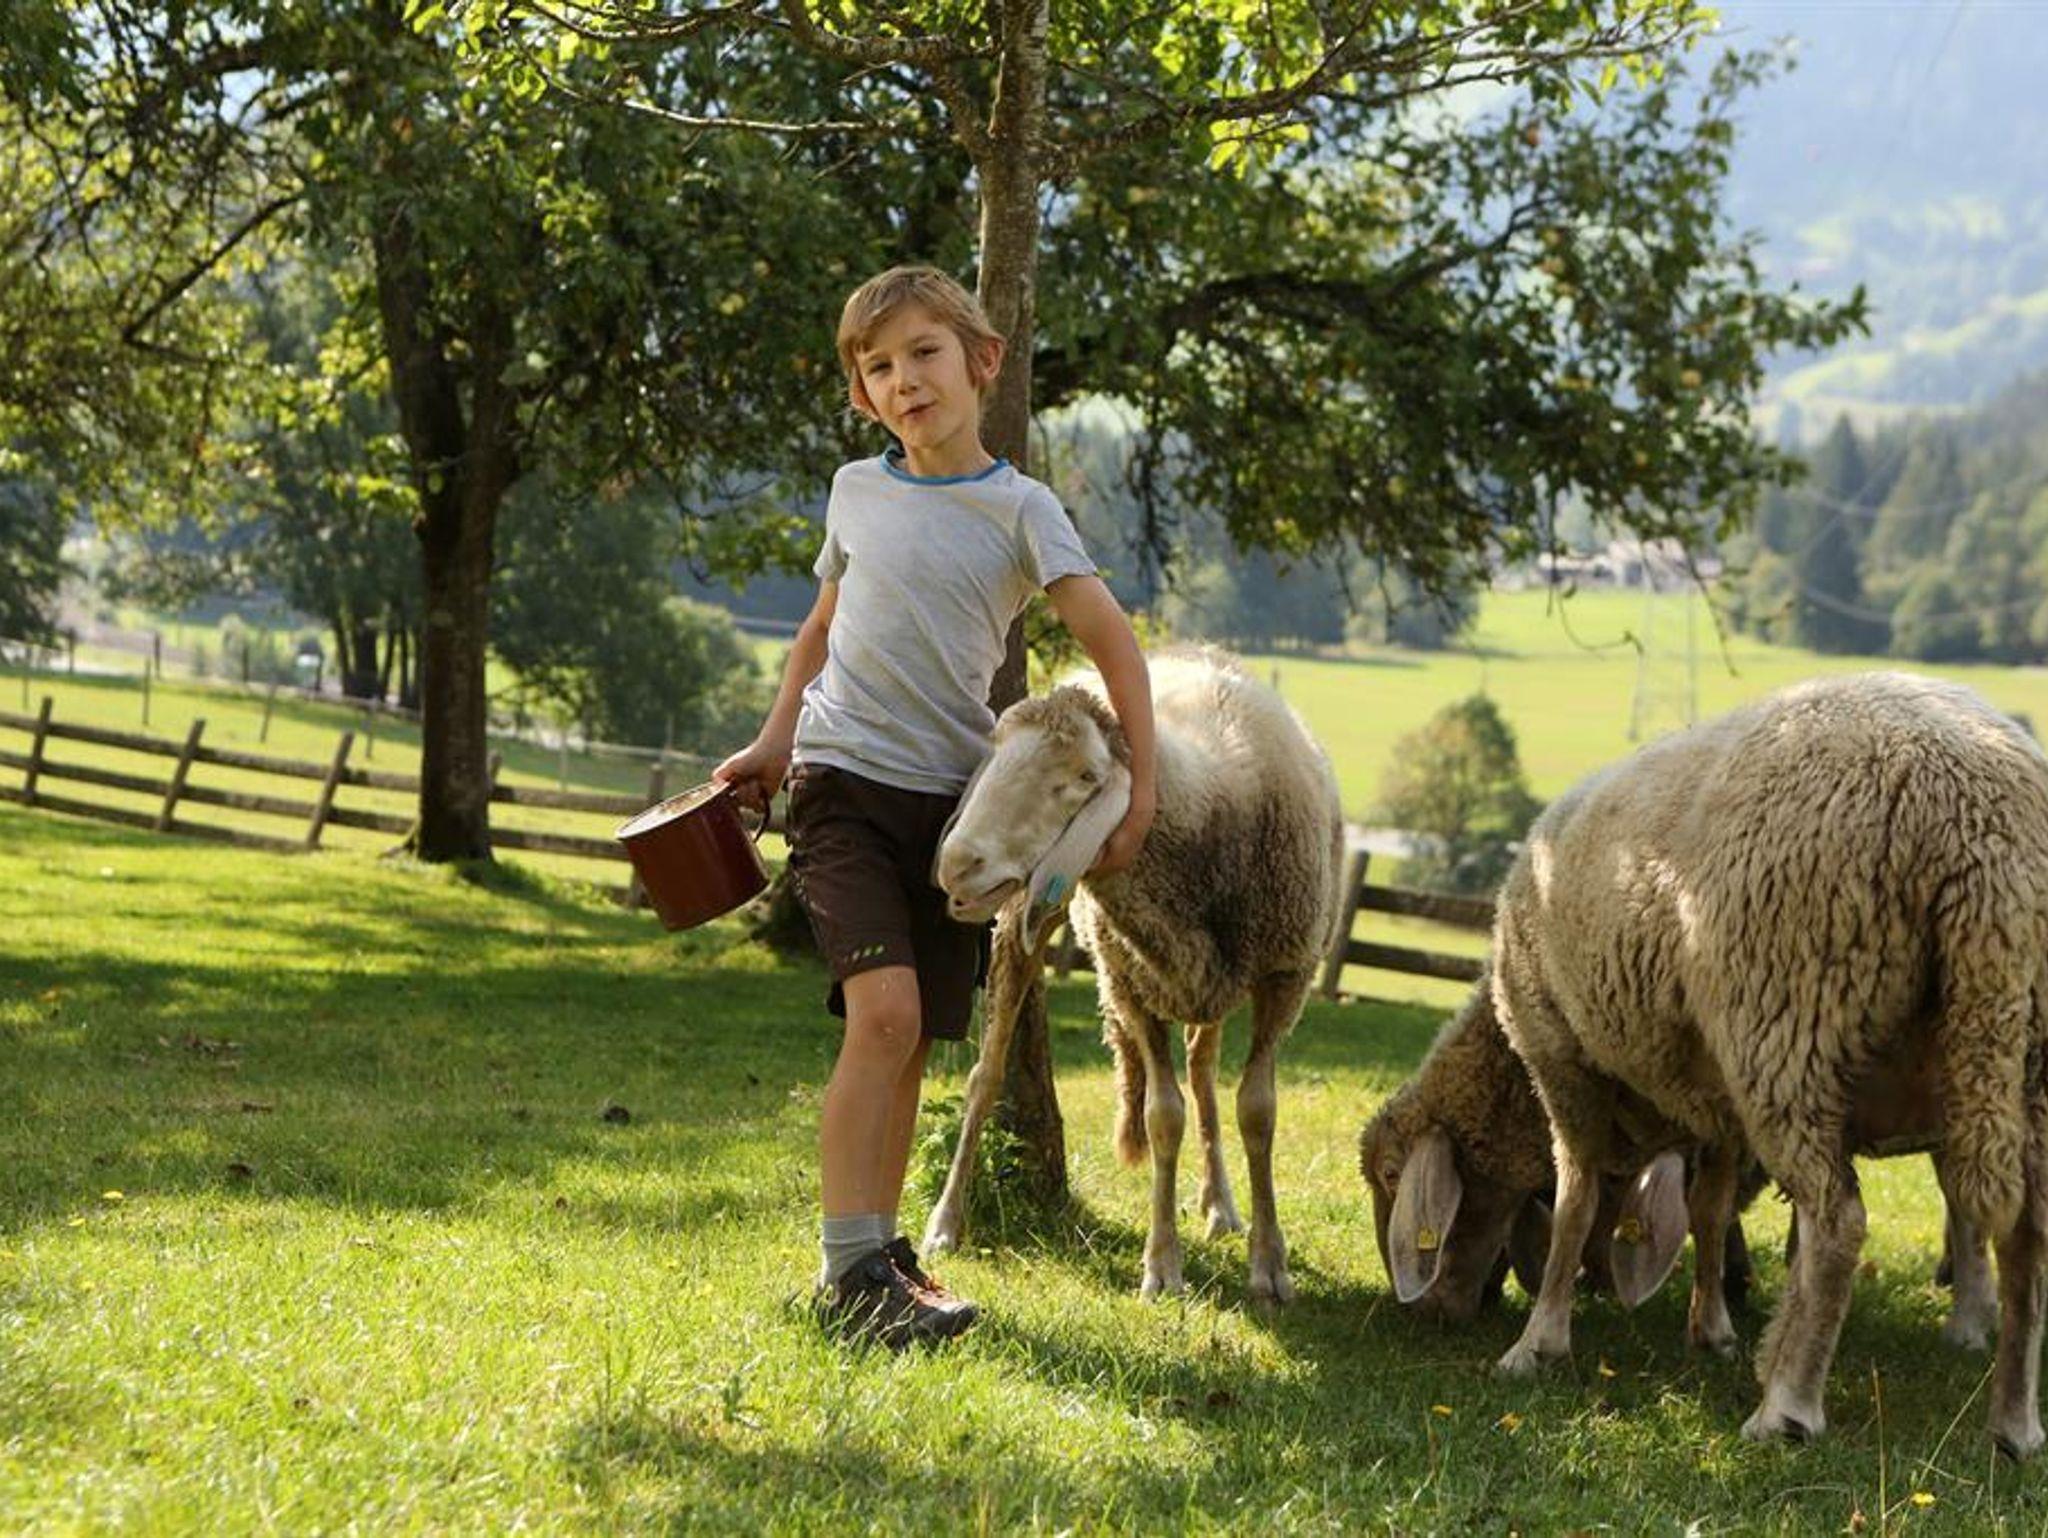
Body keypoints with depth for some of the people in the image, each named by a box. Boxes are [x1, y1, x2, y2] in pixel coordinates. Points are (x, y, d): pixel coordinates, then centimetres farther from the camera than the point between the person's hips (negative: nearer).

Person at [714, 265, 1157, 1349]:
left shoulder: (1020, 508, -1)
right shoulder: (856, 489, 8)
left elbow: (1113, 642, -4)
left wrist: (1138, 786, -9)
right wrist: (774, 741, 12)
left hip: (954, 796, 1)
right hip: (846, 781, -1)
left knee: (911, 1043, 5)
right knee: (884, 1012, -19)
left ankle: (876, 1253, 18)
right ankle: (849, 1270, -18)